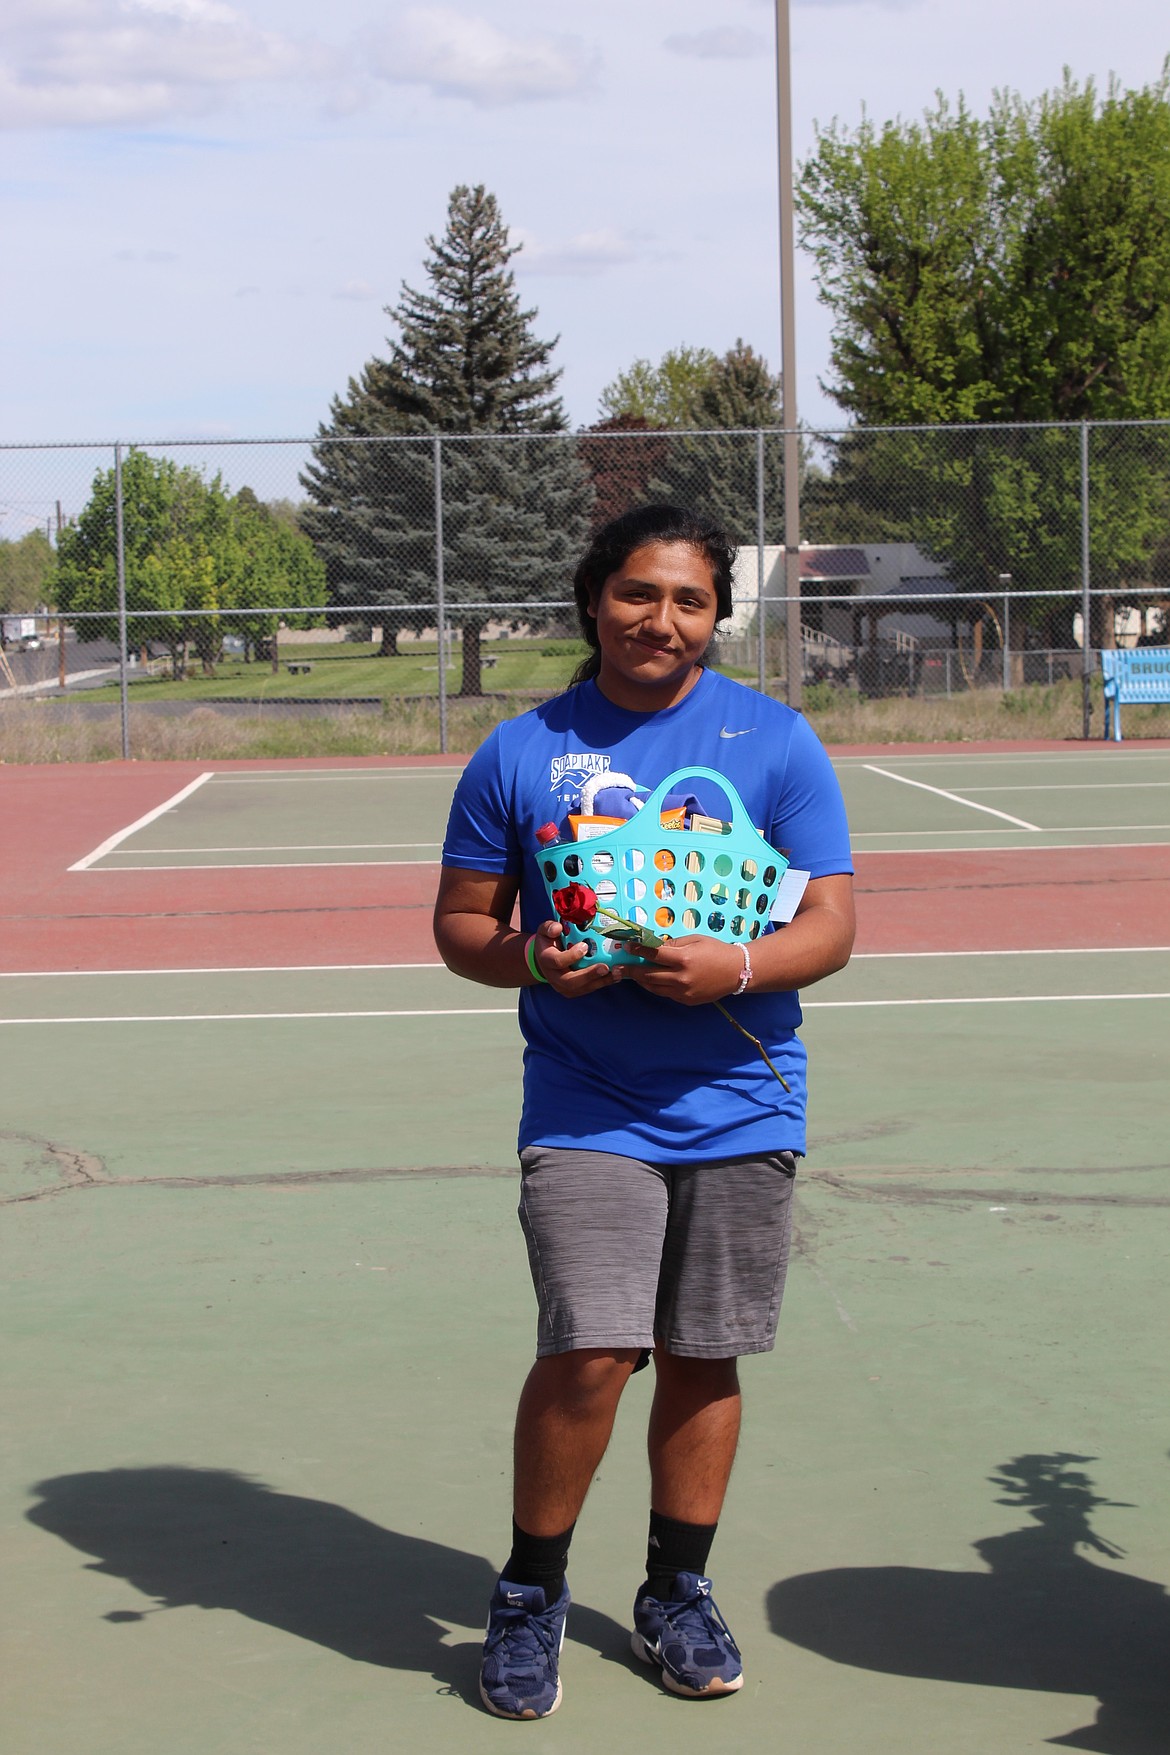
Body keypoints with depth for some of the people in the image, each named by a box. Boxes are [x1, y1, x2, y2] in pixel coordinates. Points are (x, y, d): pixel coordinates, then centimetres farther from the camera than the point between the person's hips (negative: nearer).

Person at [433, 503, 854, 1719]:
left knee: (702, 1359, 9)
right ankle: (529, 1594, 10)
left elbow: (830, 926, -2)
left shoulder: (777, 742, 1)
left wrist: (734, 969, -22)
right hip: (584, 1108, -1)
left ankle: (676, 1594, 28)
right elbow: (460, 922, 7)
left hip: (740, 1109, 1)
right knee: (588, 1355, -11)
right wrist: (529, 960, -14)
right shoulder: (522, 752, 2)